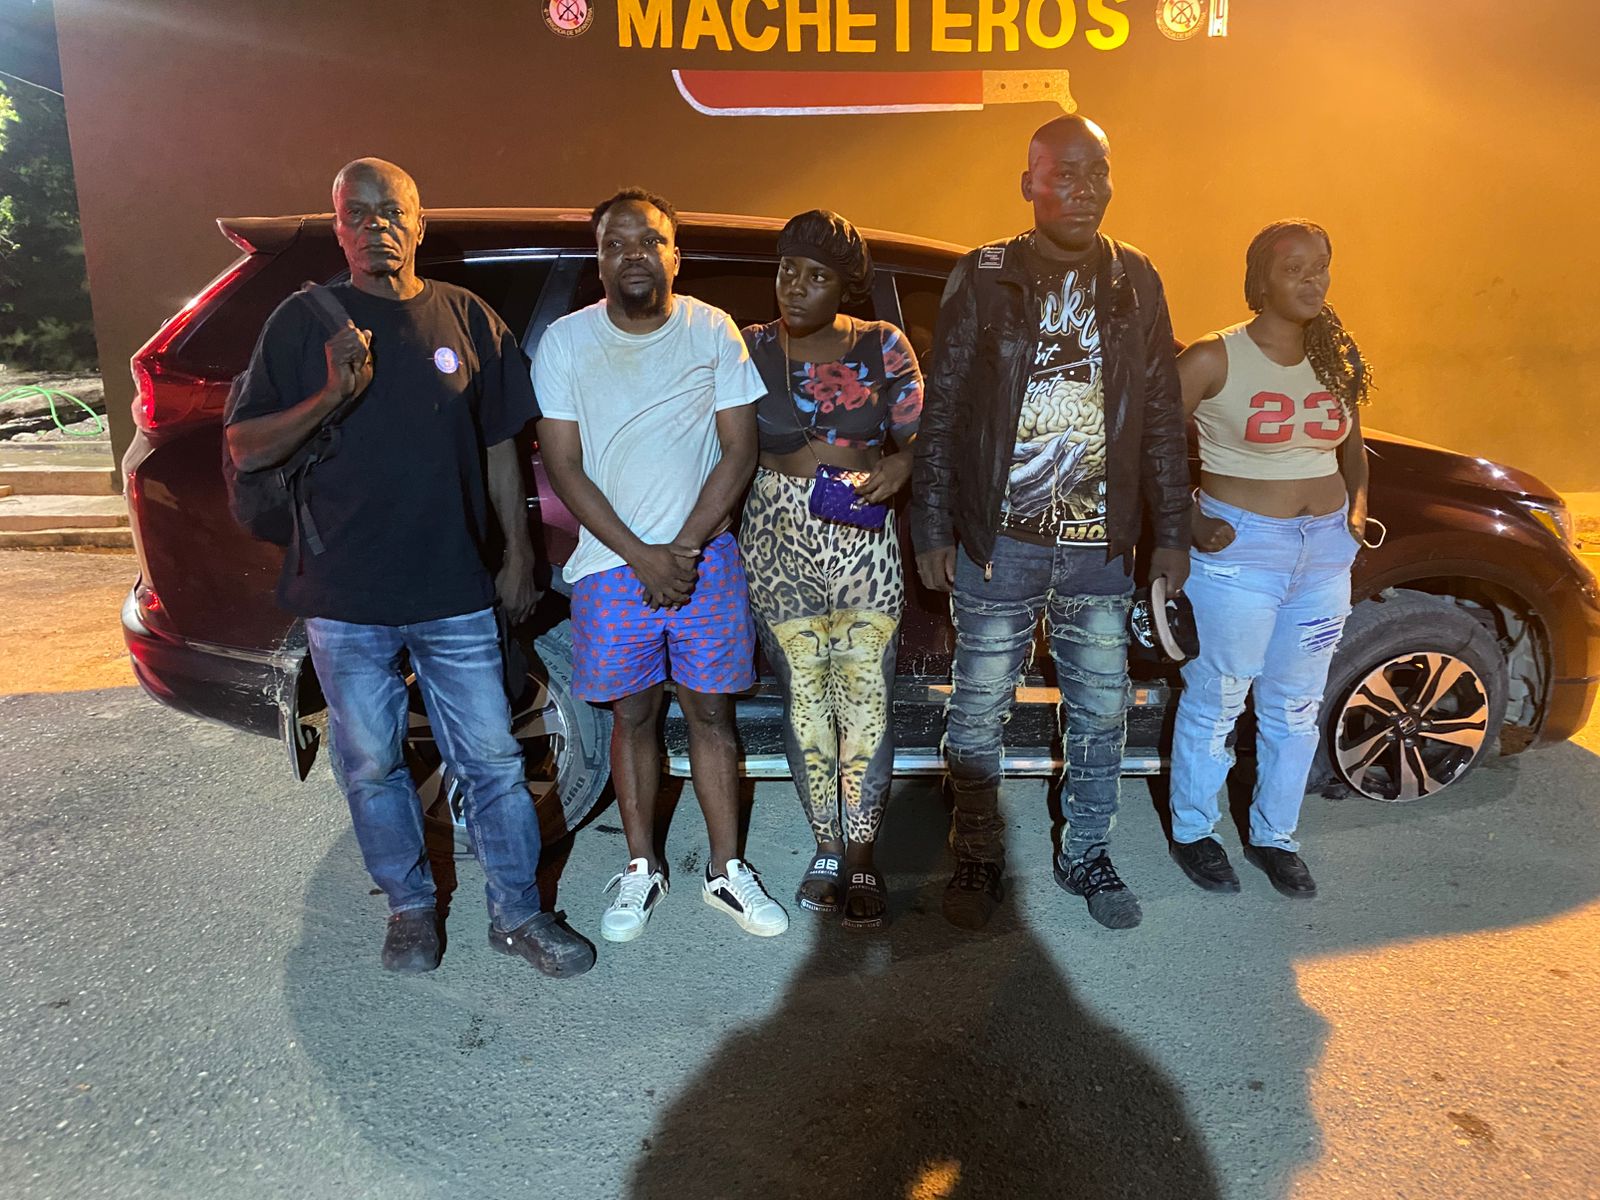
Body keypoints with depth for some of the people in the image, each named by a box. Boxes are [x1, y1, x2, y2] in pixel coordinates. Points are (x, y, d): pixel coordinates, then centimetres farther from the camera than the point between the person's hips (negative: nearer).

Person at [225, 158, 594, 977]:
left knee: (492, 760, 5)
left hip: (455, 590, 0)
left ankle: (517, 913, 20)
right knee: (372, 767, 11)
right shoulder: (304, 322, 2)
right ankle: (411, 907, 31)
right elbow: (245, 450, -1)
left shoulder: (467, 318, 6)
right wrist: (331, 396, -18)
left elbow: (500, 446, 9)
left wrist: (519, 552, 6)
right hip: (344, 597, 0)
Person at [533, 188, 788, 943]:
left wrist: (684, 549, -11)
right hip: (612, 564, 0)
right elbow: (564, 468, -5)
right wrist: (642, 558, -12)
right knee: (633, 715, 9)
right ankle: (641, 868, 25)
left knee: (711, 712, 7)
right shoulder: (566, 342, -2)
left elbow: (739, 452, -2)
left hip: (706, 558, 0)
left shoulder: (713, 332, 0)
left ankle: (725, 869, 20)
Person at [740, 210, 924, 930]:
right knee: (804, 699, 7)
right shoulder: (750, 348, 5)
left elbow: (918, 436, 4)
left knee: (866, 701, -1)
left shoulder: (885, 347, 3)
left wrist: (898, 465, -16)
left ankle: (861, 857, 14)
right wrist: (797, 460, -6)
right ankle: (826, 846, 24)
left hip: (865, 546, -1)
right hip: (779, 548, 1)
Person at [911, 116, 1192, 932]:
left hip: (1100, 547, 3)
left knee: (1101, 712, 11)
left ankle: (1086, 853, 31)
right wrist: (933, 529, -5)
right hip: (999, 541, -2)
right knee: (979, 712, 6)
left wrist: (1172, 530, 7)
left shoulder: (1134, 282, 8)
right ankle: (978, 858, 25)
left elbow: (1161, 416, 10)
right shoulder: (983, 278, 0)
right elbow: (941, 413, -1)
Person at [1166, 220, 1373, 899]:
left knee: (1296, 706, 14)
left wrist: (1356, 509, 6)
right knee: (1215, 702, 4)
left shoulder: (1337, 362, 8)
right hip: (1240, 547, -6)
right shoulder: (1215, 359, -10)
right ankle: (1193, 831, 24)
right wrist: (1188, 522, -15)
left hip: (1325, 550, 6)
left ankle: (1274, 836, 32)